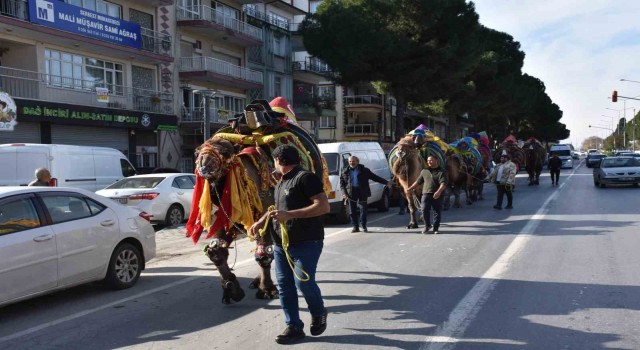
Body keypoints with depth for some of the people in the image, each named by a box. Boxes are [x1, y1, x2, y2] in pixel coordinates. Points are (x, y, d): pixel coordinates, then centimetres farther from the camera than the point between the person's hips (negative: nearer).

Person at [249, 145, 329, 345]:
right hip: (281, 244, 9)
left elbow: (324, 206, -21)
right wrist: (260, 223, 16)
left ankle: (318, 314, 22)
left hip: (306, 243, -8)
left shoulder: (304, 178, -13)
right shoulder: (280, 183, 16)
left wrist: (289, 215, -25)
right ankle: (294, 327, 14)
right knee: (284, 286, 6)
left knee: (304, 283, -7)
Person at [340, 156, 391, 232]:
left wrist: (386, 182, 3)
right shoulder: (345, 172, 10)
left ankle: (364, 226, 9)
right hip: (351, 193, 2)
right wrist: (344, 193, -6)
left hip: (362, 192, -2)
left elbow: (374, 177, 7)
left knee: (363, 209, -1)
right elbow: (342, 183, 9)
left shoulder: (364, 170, 5)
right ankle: (355, 227, 13)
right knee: (353, 211, 3)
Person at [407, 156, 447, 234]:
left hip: (437, 195, -3)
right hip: (426, 193, 3)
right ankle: (427, 225, 11)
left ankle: (436, 228, 14)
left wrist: (439, 191, -29)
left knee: (437, 212, 2)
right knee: (424, 210, -8)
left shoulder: (441, 172, 1)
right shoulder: (424, 171, 17)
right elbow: (418, 181, 24)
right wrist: (410, 188, 18)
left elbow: (443, 183, -13)